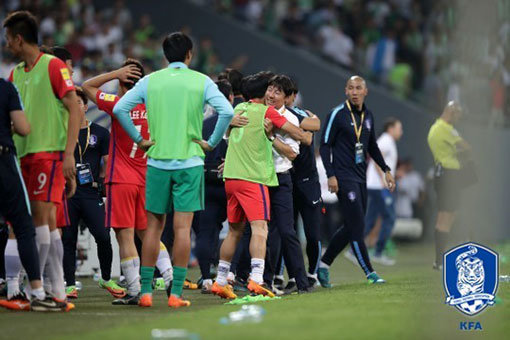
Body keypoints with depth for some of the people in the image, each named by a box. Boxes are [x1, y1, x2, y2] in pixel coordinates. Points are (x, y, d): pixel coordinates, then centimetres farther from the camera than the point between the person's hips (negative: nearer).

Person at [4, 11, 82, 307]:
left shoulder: (53, 66, -5)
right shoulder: (16, 73, 17)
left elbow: (76, 110, -8)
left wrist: (69, 154, -15)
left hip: (49, 153, -7)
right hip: (25, 154, 7)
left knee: (41, 216, -11)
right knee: (47, 221, 5)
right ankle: (58, 289, 6)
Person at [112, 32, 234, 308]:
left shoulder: (149, 81, 5)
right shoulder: (201, 81, 0)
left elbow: (119, 109, -2)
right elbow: (227, 111, -11)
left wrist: (138, 139, 4)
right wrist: (212, 143, -1)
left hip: (157, 161, 2)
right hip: (189, 161, -2)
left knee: (154, 226, 9)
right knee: (182, 227, -1)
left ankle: (145, 291, 8)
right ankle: (176, 293, -3)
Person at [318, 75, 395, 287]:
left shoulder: (368, 116, 13)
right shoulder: (337, 114, -8)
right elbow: (325, 145, -8)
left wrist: (386, 170, 19)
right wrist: (330, 175, -15)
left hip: (360, 178, 8)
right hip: (344, 178, -8)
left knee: (351, 227, 9)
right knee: (357, 226, -9)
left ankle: (324, 264, 20)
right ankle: (369, 273, -6)